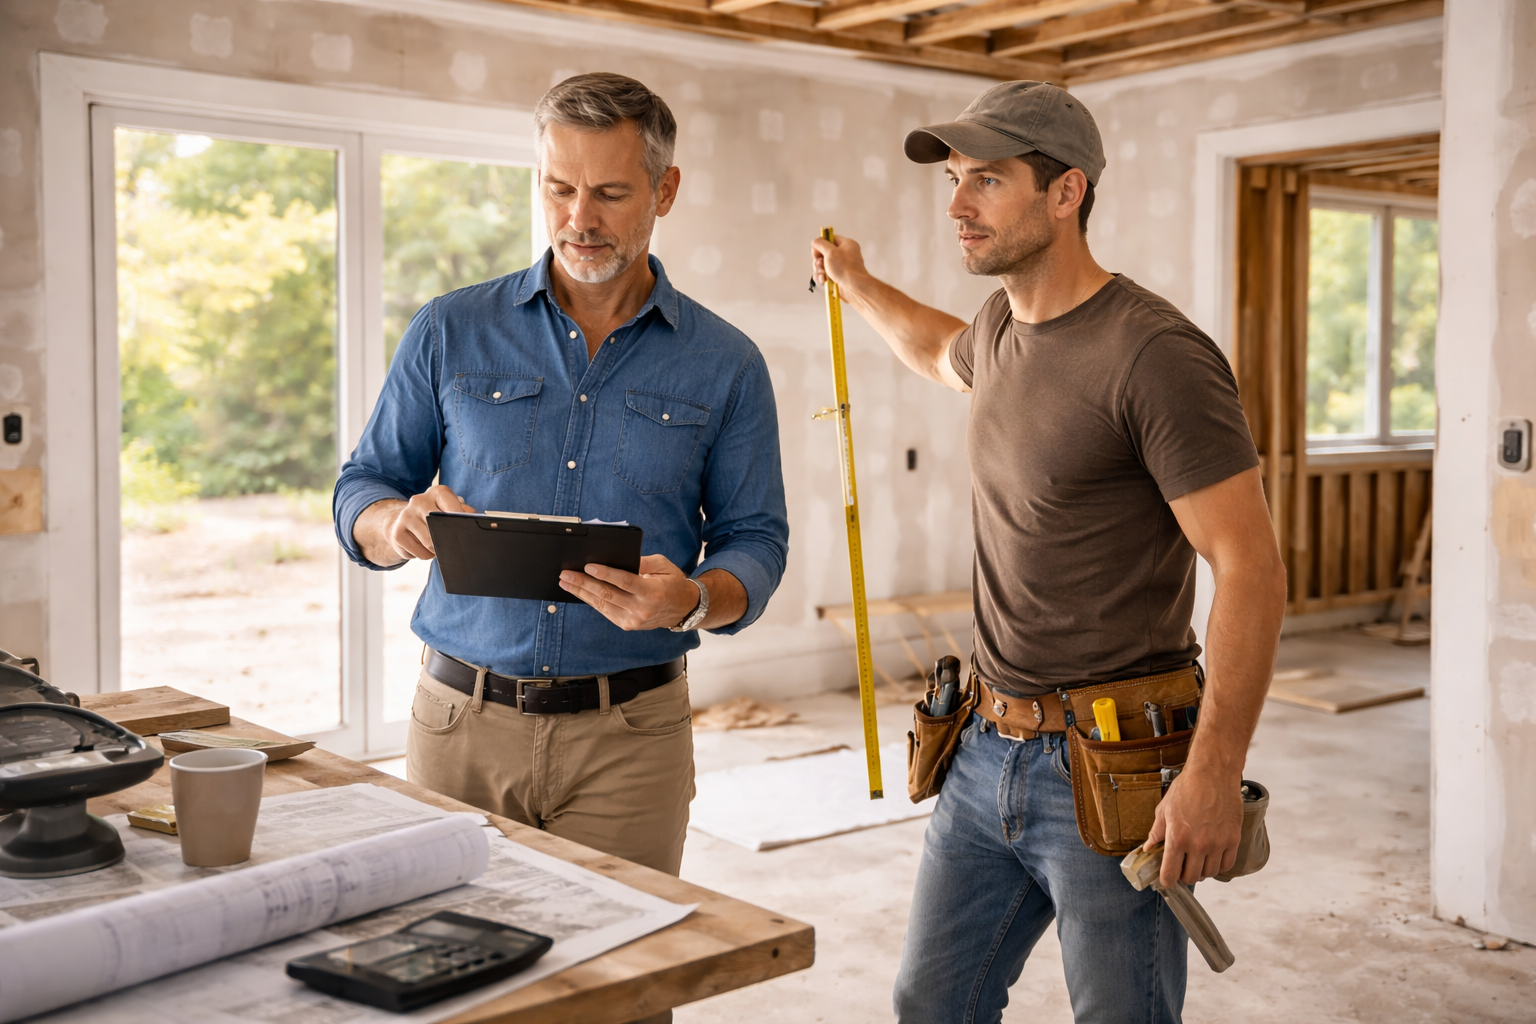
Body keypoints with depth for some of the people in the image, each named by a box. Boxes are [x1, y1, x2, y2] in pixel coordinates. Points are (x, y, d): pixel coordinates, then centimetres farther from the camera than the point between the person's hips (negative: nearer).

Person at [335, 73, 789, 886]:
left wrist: (690, 600, -20)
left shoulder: (725, 366, 3)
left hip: (630, 735, 0)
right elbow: (361, 493, 7)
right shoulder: (450, 333, 4)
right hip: (461, 723, 1)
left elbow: (755, 542, 2)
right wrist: (400, 521, -16)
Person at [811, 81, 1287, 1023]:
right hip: (989, 753, 8)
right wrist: (858, 286, 40)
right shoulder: (1003, 331, 9)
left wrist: (1216, 772, -25)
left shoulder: (1156, 353, -17)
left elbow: (1251, 567, -20)